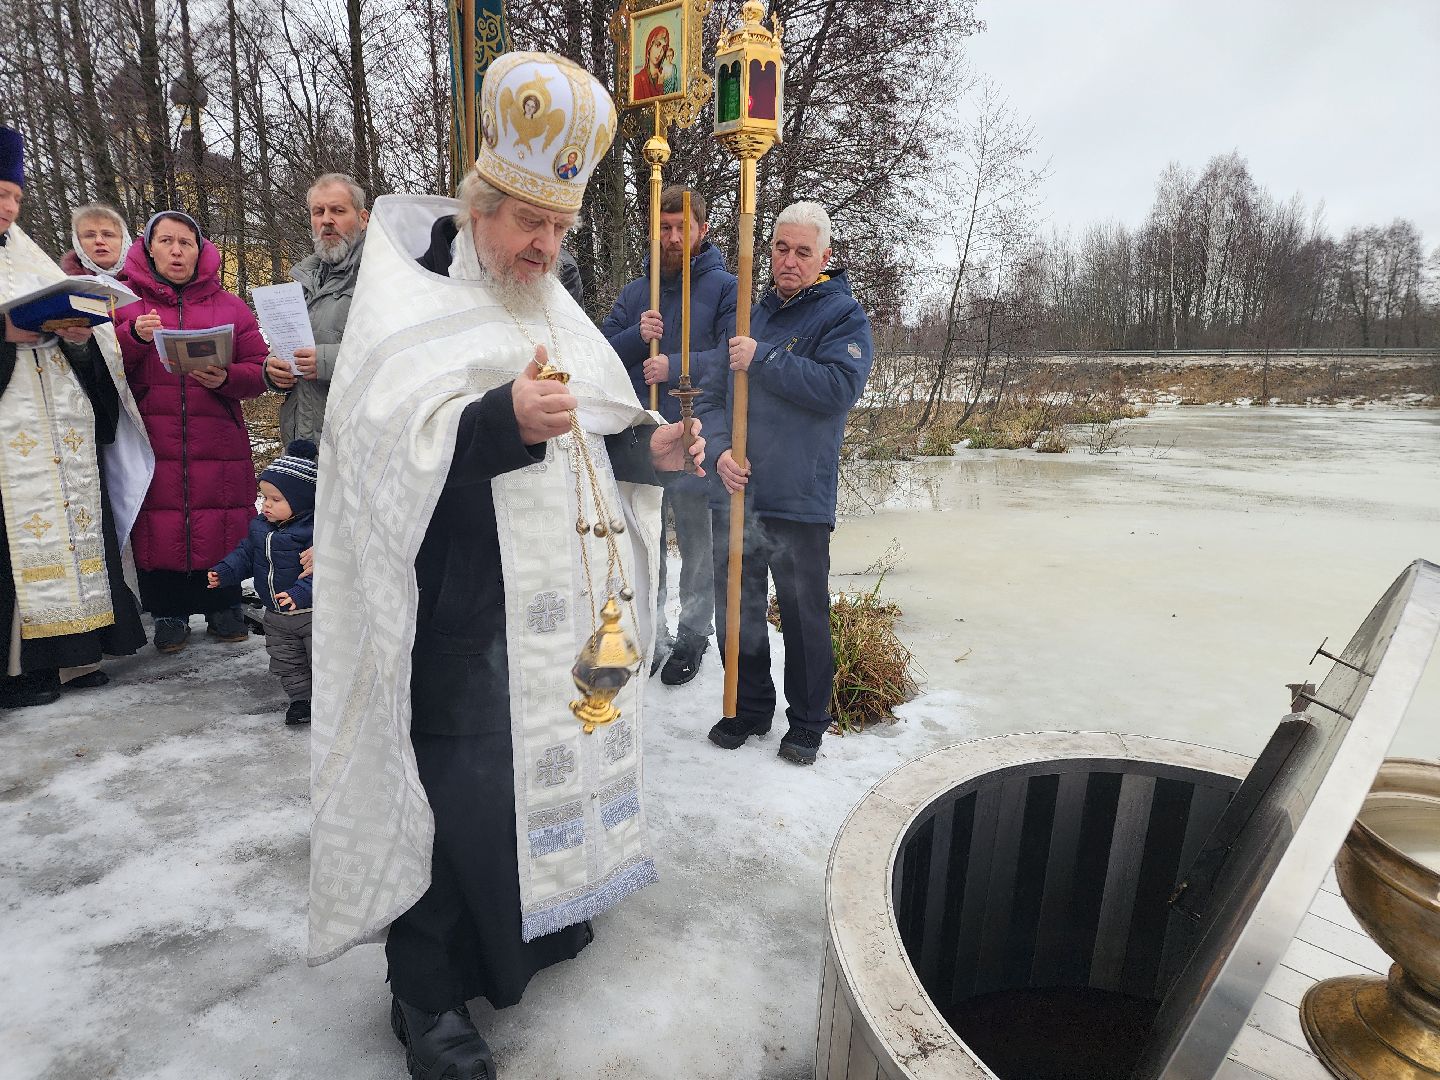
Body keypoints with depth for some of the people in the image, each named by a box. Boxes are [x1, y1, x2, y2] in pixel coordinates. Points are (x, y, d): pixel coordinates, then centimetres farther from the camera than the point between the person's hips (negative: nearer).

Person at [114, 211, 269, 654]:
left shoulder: (230, 306, 11)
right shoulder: (125, 301, 11)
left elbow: (258, 373, 6)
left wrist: (225, 378, -14)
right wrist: (133, 337, -12)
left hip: (218, 443, 0)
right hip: (152, 442, 0)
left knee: (221, 524, 0)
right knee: (159, 526, 0)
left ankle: (224, 606, 16)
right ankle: (169, 613, 14)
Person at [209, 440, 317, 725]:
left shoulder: (316, 529, -22)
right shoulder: (260, 527, 4)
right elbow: (245, 554, 15)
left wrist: (300, 593, -38)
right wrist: (223, 571, -1)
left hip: (312, 612, -7)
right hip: (276, 616, 8)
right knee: (285, 662, 18)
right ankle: (301, 698, 34)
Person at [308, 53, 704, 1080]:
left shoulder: (551, 306, 15)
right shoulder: (407, 298, -7)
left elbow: (589, 439, 16)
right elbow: (389, 441, -20)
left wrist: (648, 446, -3)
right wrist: (502, 420, -35)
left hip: (561, 605, 8)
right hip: (463, 611, -7)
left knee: (550, 754, 19)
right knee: (455, 792, -1)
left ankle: (536, 911, 42)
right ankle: (427, 993, 20)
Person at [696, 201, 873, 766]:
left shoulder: (843, 315, -1)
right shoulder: (750, 316, 14)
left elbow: (840, 387, -19)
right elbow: (713, 397, 10)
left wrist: (762, 359, -20)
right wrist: (720, 449, -9)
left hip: (800, 499, -5)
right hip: (734, 493, 5)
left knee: (804, 616, 5)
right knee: (735, 608, 14)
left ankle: (808, 721, 24)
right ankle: (749, 707, 33)